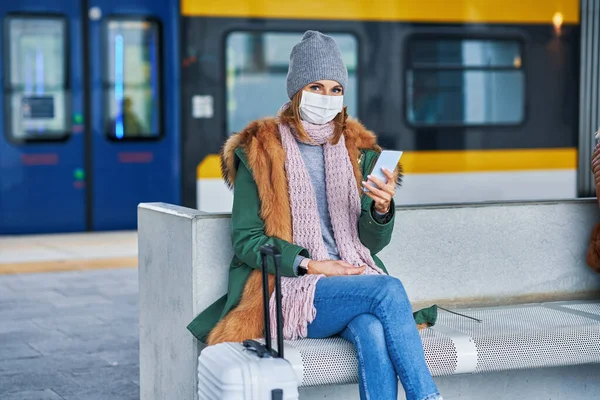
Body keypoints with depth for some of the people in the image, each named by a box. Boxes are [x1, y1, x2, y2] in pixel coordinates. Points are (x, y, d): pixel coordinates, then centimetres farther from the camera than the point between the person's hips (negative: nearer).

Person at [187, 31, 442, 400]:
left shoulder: (358, 150, 15)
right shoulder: (260, 152, 3)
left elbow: (372, 244, 12)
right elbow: (245, 241, -2)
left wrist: (381, 207, -11)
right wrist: (308, 264, -14)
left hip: (353, 283, 3)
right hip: (290, 291, -3)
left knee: (374, 331, -34)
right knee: (389, 289, -31)